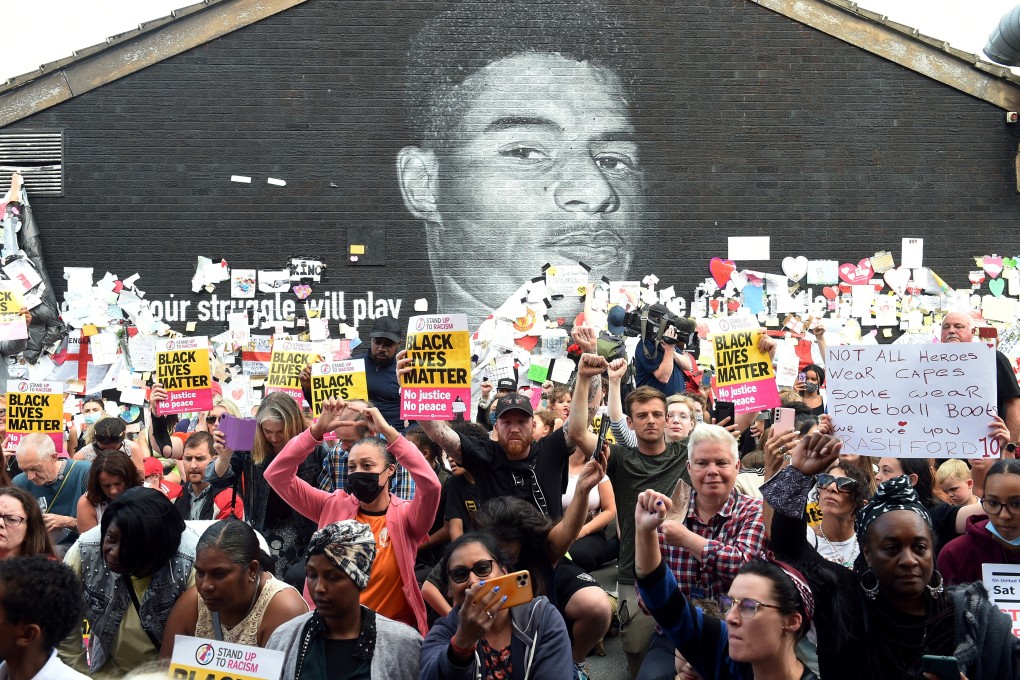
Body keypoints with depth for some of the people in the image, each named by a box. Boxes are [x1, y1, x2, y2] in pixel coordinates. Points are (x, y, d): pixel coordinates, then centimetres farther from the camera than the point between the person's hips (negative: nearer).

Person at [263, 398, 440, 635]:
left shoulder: (405, 516, -5)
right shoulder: (335, 506, 3)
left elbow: (431, 485, -27)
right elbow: (276, 475, -2)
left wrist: (388, 431, -27)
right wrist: (317, 430, -13)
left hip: (392, 627, -3)